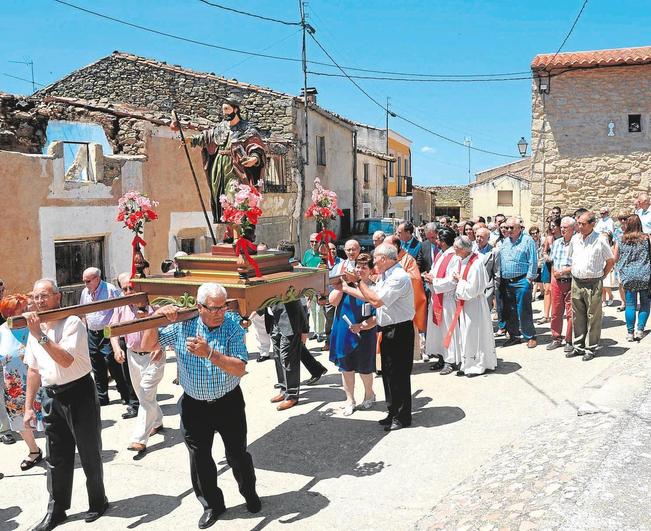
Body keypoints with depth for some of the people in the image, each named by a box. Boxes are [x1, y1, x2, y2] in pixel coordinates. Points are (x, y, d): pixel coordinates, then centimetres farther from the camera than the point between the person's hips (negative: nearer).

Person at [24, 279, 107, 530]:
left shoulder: (72, 323, -13)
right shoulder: (35, 329, 8)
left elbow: (66, 360, -26)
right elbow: (33, 370, 14)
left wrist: (40, 336, -27)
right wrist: (29, 406, 13)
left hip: (79, 393, -6)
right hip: (51, 397, 6)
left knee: (89, 453, 8)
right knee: (56, 458, 12)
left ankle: (98, 502, 26)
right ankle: (56, 511, 25)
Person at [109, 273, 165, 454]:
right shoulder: (121, 306, 1)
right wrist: (116, 347, -13)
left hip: (152, 356, -6)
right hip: (132, 356, 6)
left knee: (146, 396, -10)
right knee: (142, 395, 19)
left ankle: (139, 440, -9)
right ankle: (156, 422, 41)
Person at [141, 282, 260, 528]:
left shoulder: (233, 327, -14)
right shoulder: (182, 326, -8)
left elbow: (239, 369, -22)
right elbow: (147, 345, -5)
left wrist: (209, 353, -34)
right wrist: (156, 317, -20)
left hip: (228, 403, -1)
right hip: (194, 405, 2)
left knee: (237, 453, 12)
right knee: (199, 458, 11)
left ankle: (250, 492, 39)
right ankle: (212, 504, 32)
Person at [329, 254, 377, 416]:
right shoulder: (346, 283, 3)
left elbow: (377, 316, -10)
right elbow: (332, 301, -7)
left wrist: (362, 326, -21)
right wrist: (341, 285, -13)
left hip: (364, 335, -3)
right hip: (343, 333, 4)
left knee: (364, 369, 10)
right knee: (346, 368, 13)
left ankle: (369, 395, 37)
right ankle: (350, 400, 29)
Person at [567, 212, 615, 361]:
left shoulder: (600, 241, -8)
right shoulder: (575, 239, 6)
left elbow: (611, 261, 1)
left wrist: (601, 275, 0)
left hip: (593, 284, -5)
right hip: (576, 282, 5)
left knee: (593, 318, 1)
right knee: (577, 317, 12)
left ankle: (591, 348, 10)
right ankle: (578, 346, 22)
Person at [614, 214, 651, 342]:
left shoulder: (621, 240, 1)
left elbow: (615, 259, 10)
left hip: (628, 277, 1)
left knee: (630, 305, 5)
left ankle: (630, 332, 7)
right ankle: (640, 330, 4)